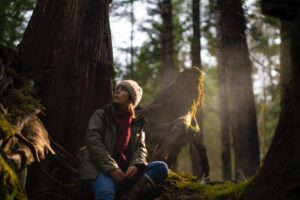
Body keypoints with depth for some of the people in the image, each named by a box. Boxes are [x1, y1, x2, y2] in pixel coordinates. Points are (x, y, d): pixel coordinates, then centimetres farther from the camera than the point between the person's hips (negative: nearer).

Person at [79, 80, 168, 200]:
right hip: (103, 168, -5)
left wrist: (135, 165, -15)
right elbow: (93, 141, -6)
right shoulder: (101, 115, 8)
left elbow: (140, 147, 9)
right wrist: (111, 167, -18)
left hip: (126, 170, 5)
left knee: (161, 167, -18)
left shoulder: (136, 123, 19)